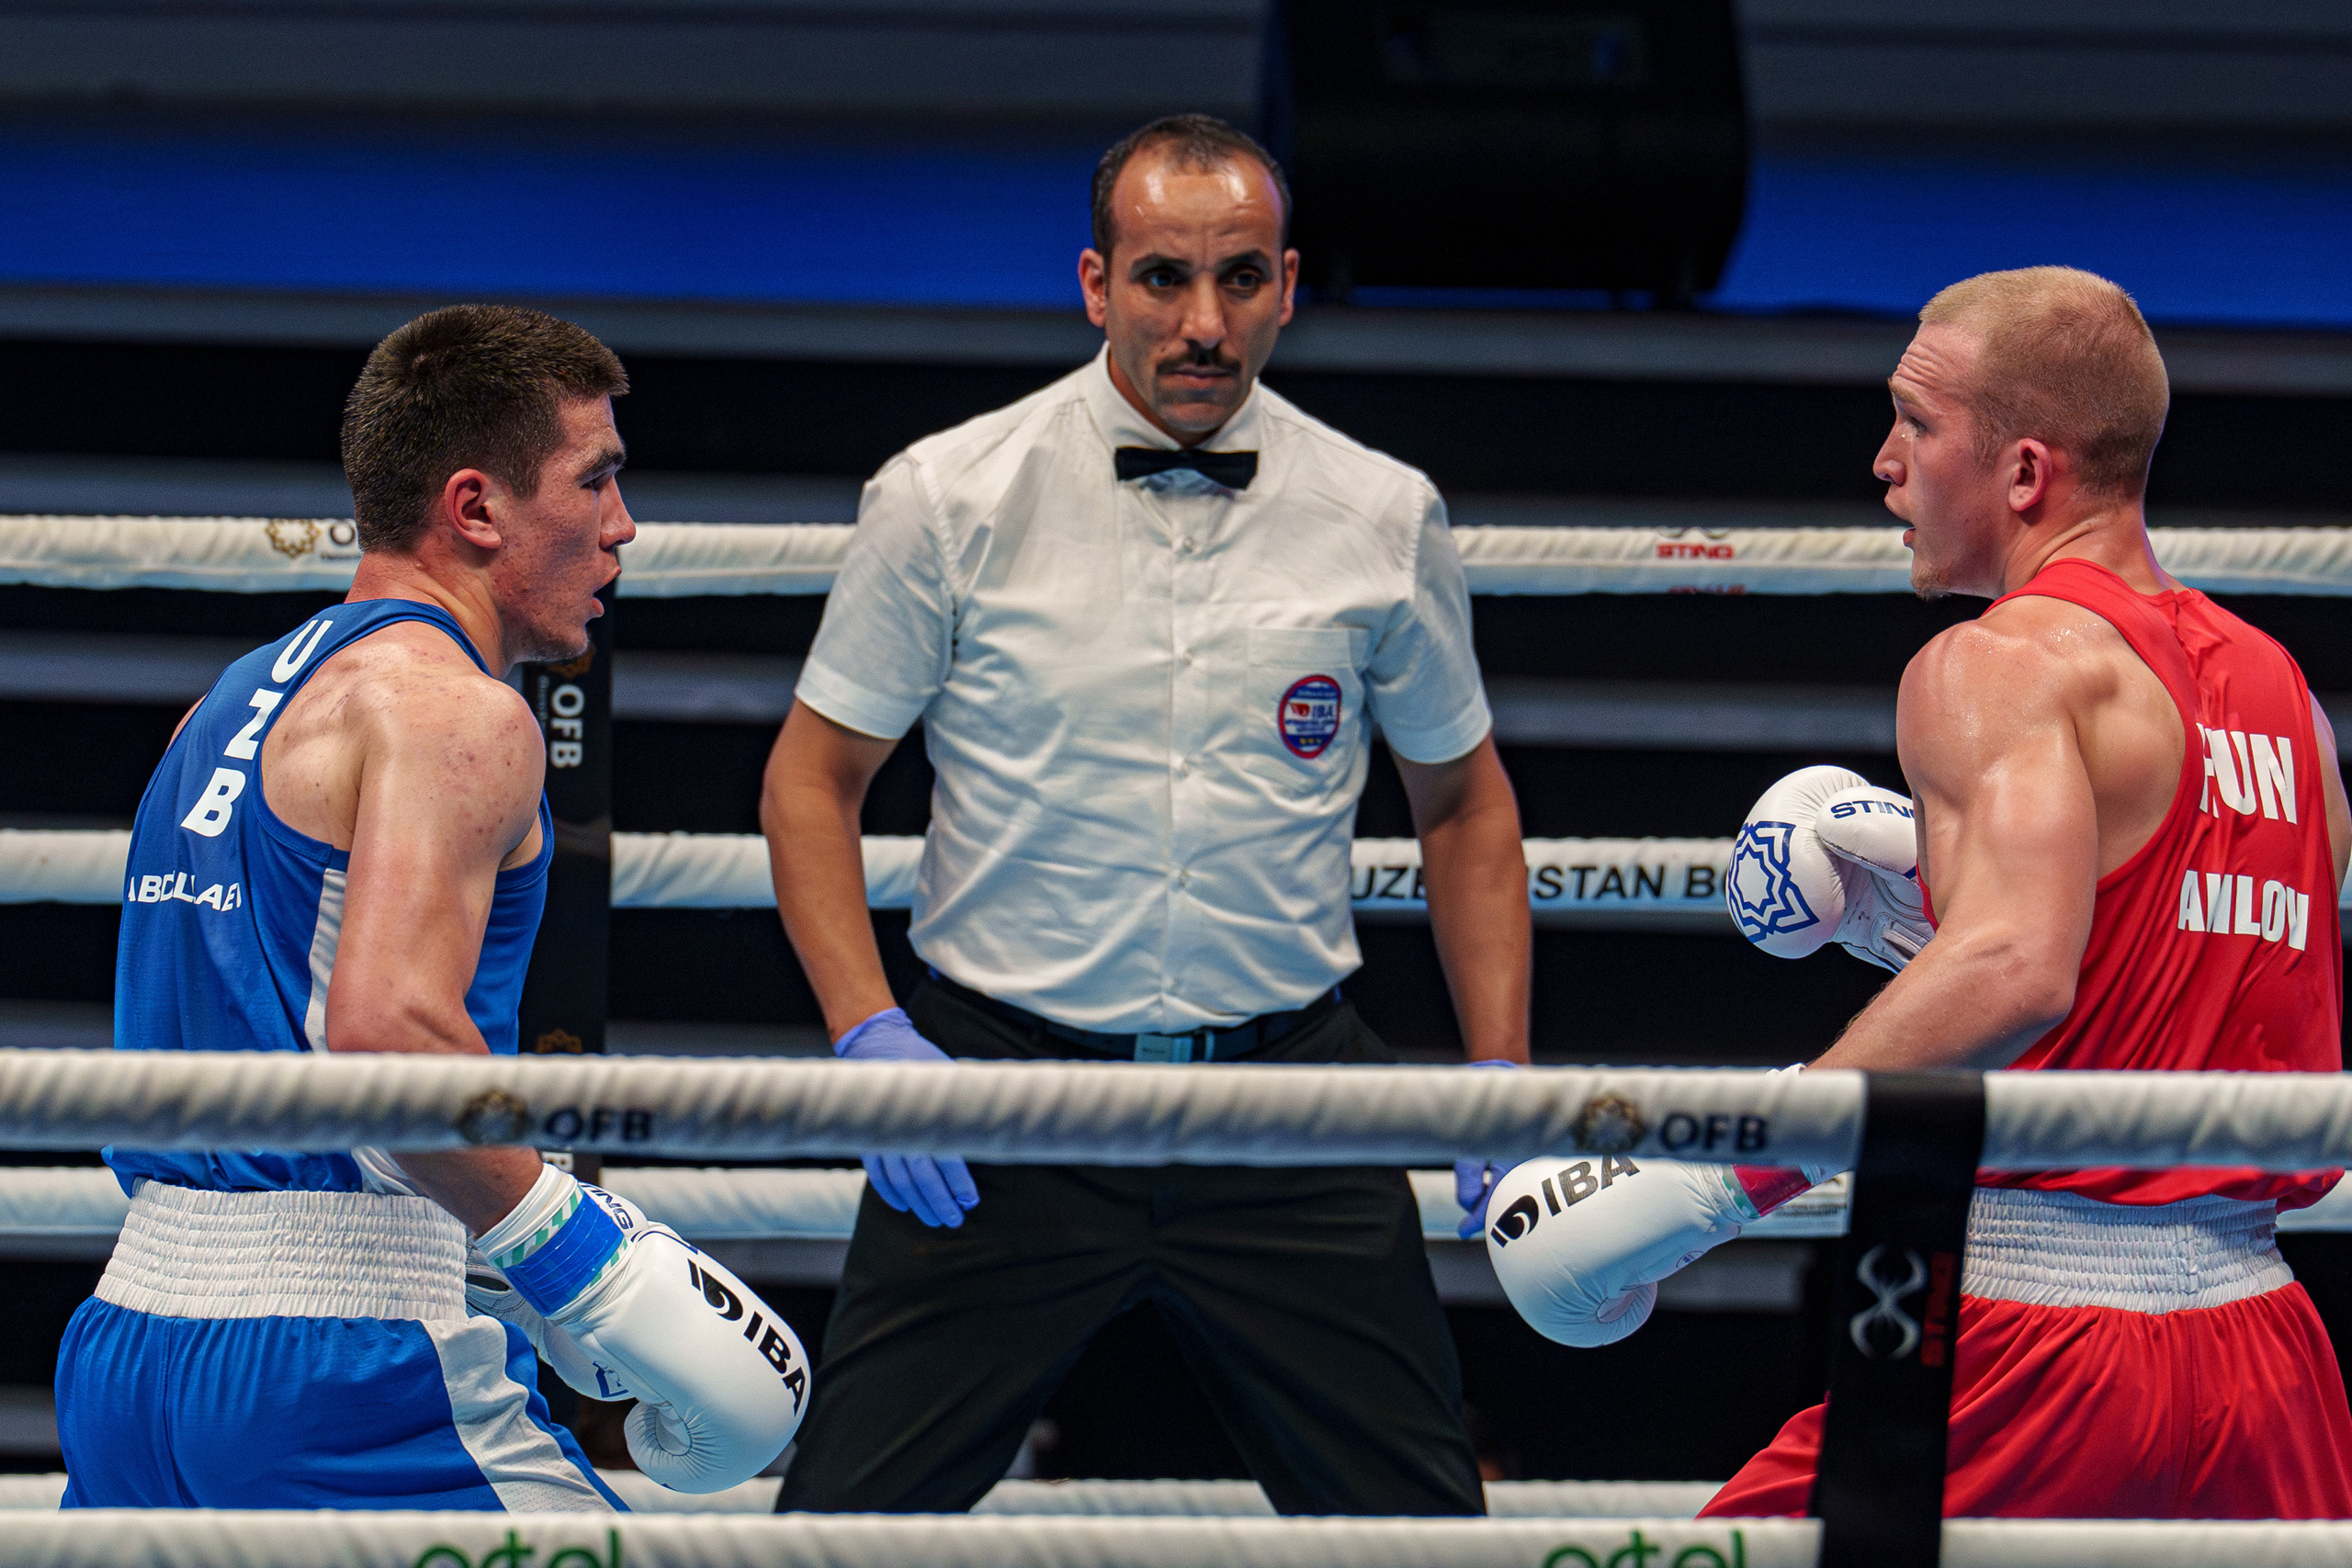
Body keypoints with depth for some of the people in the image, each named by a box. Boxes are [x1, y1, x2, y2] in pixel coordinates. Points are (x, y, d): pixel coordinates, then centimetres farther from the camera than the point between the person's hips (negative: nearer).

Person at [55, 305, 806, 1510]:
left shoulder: (232, 705, 21)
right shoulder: (453, 708, -8)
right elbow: (386, 1027, -23)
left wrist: (492, 1269, 23)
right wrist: (598, 1271, -17)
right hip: (339, 1374, -9)